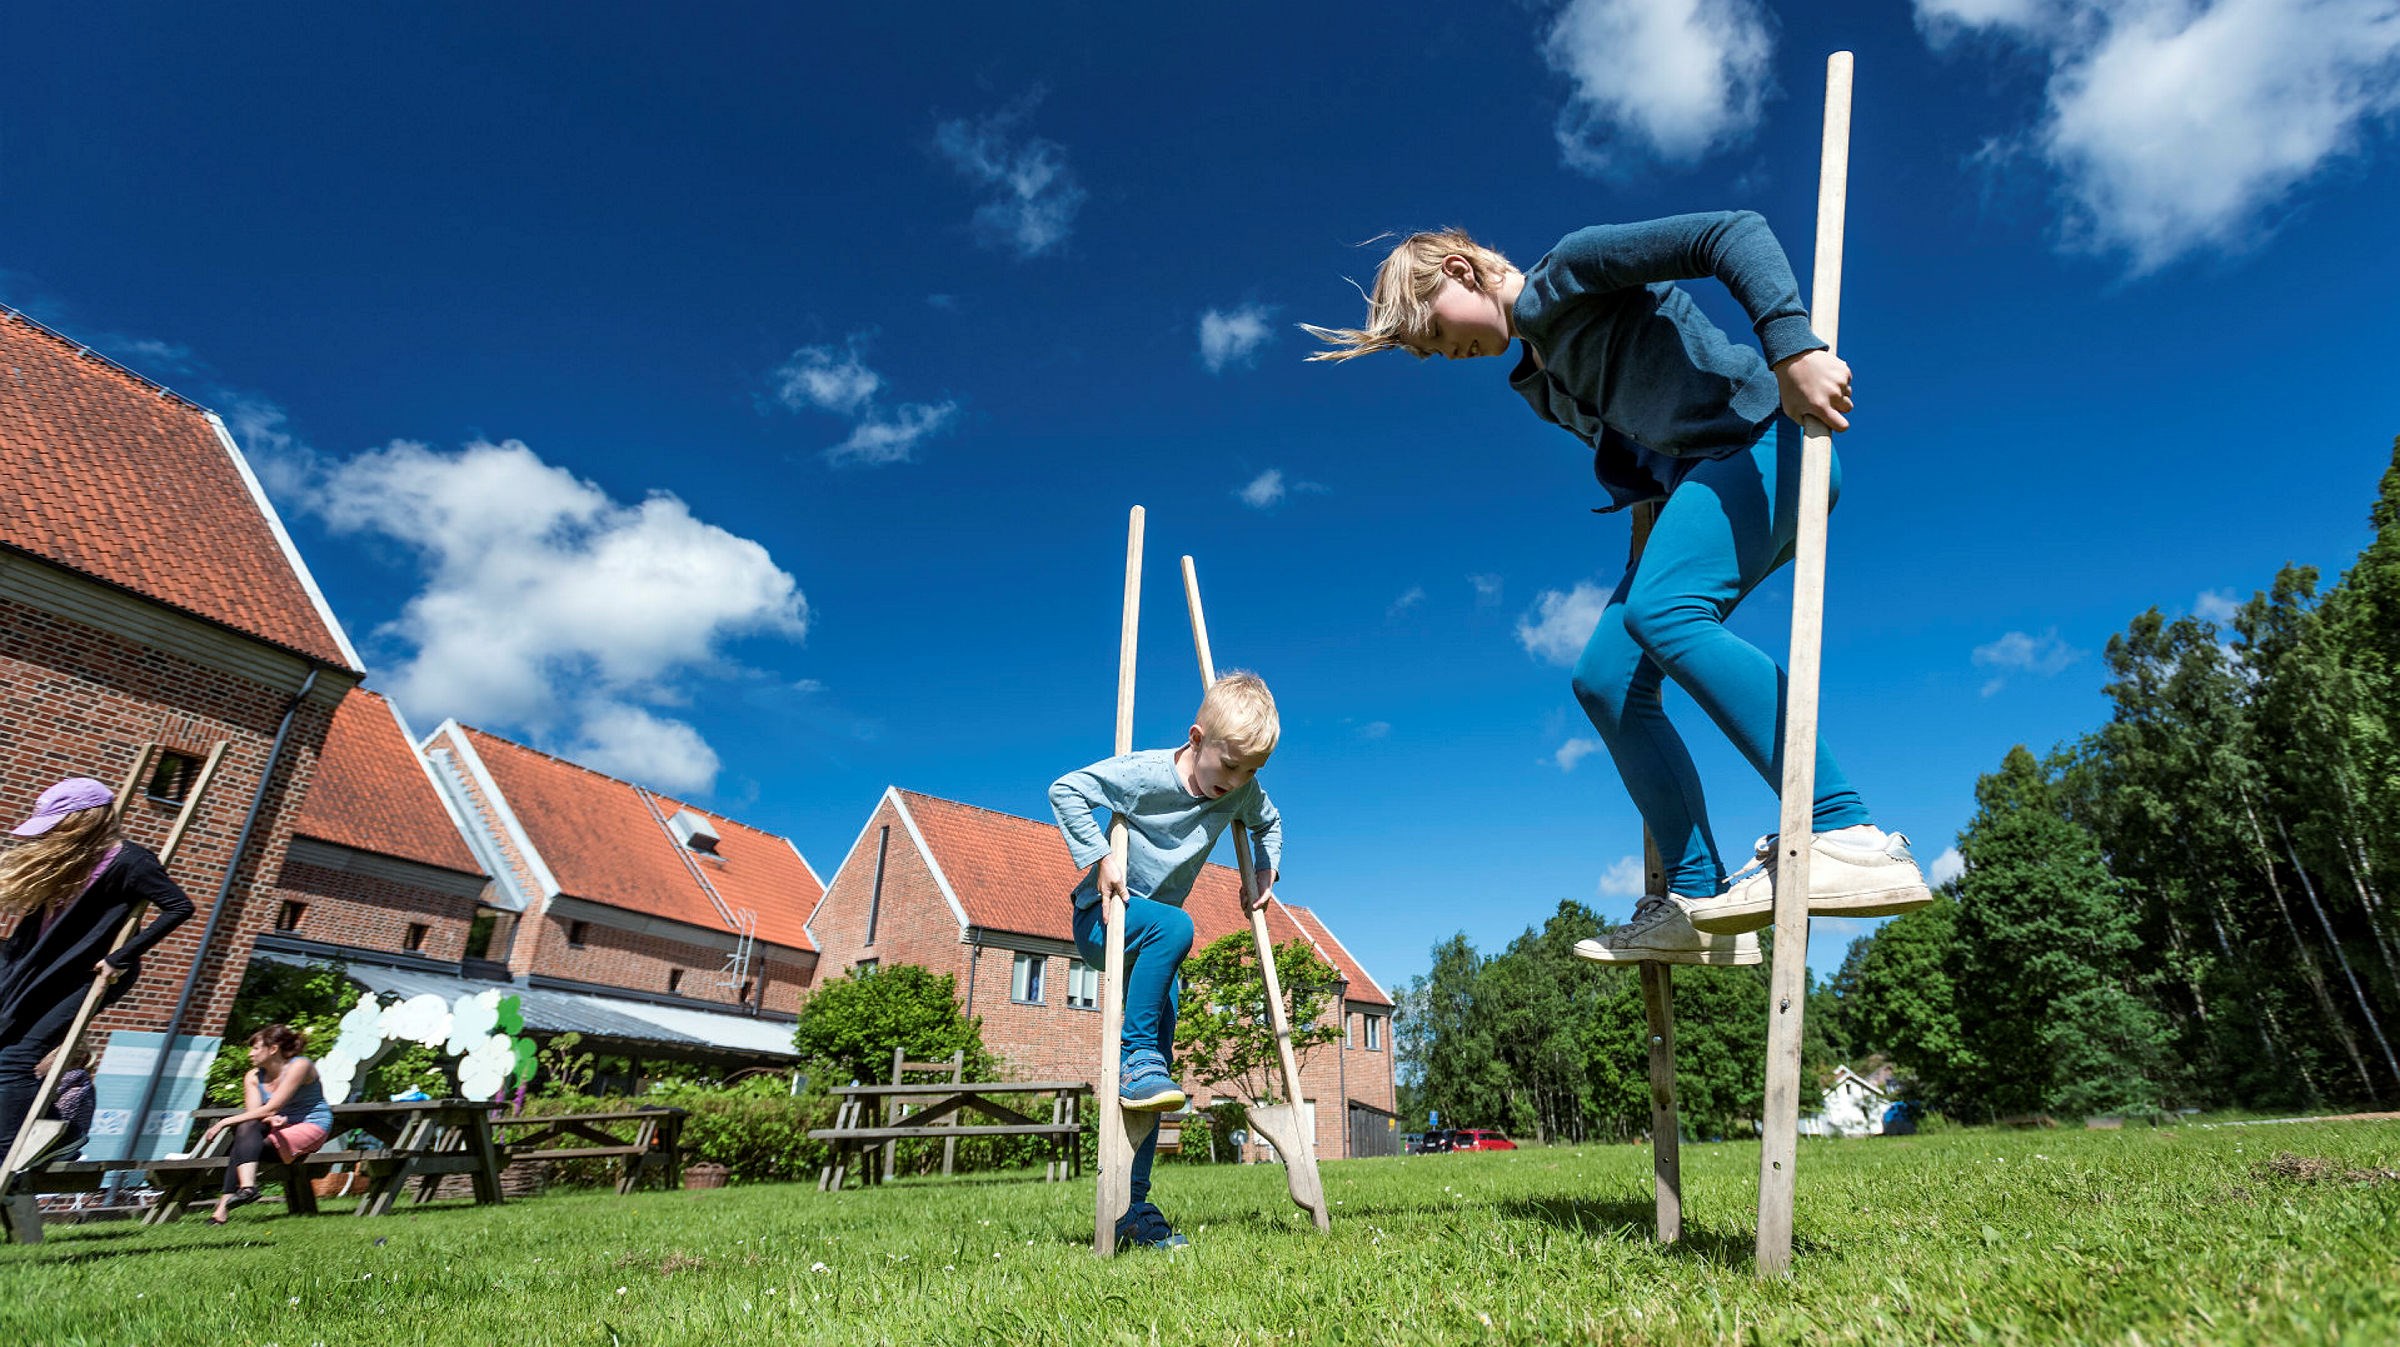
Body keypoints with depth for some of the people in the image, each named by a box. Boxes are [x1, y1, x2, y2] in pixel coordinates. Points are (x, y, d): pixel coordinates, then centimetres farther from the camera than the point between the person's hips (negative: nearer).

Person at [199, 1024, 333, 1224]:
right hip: (279, 1125, 6)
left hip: (312, 1125, -6)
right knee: (247, 1128, -24)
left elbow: (271, 1108, -19)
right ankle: (247, 1186, -37)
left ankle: (224, 1205, -22)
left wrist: (226, 1122, -19)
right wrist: (271, 1119, -26)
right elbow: (253, 1114, -4)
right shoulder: (253, 1076, 8)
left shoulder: (299, 1066, -14)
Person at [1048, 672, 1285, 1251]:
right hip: (1103, 918, -5)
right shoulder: (1144, 773, -22)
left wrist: (1265, 875, 4)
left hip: (1153, 935, 5)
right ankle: (1134, 1057, -25)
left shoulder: (1242, 793, -5)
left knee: (1153, 1080, 0)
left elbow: (1269, 824, 17)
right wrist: (1097, 859, -22)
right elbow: (1066, 791, -16)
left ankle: (1133, 1208, 7)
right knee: (1174, 925, -38)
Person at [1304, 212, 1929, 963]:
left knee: (1663, 612, -33)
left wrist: (1793, 348, -27)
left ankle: (1847, 838, -36)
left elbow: (1734, 232, -15)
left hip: (1762, 437, -9)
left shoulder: (1573, 266, -5)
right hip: (1698, 483, 9)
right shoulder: (1538, 382, 20)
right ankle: (1698, 900, -3)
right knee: (1606, 680, -3)